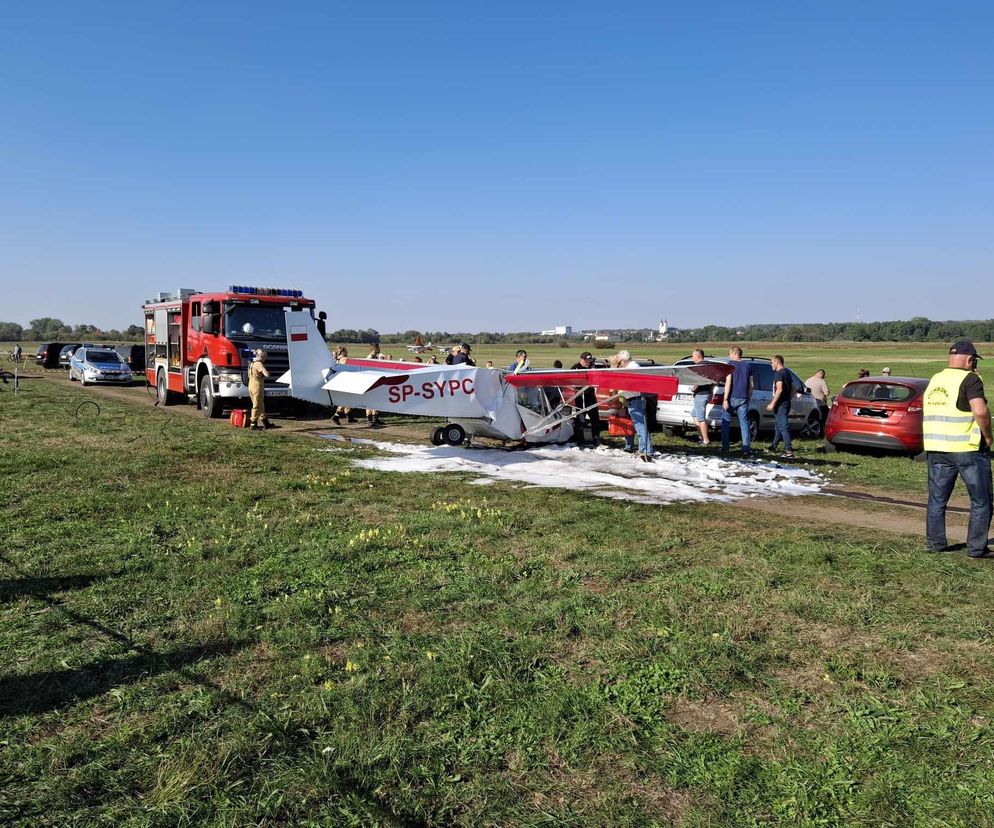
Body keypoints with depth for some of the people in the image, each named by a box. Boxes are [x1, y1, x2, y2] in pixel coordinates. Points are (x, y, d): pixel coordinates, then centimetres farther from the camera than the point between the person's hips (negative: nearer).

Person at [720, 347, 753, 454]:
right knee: (744, 423, 5)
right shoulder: (748, 366, 10)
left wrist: (725, 399, -13)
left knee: (726, 422, 8)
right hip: (743, 398, 4)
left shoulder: (731, 365, -6)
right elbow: (751, 384, 11)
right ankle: (746, 448, 0)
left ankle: (725, 446, 8)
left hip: (732, 397, -4)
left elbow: (728, 383, -13)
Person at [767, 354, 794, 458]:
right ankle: (773, 447, 31)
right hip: (786, 403, 10)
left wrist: (772, 403, -22)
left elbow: (779, 389, -23)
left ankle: (789, 451, -16)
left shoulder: (779, 374, -14)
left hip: (781, 404, -10)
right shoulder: (787, 373, 17)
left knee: (783, 427, -12)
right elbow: (792, 389, 21)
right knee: (778, 425, 20)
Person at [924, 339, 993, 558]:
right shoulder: (970, 379, -9)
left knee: (937, 499, 13)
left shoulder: (934, 380, 12)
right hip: (969, 449, -6)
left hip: (936, 449, 6)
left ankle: (935, 544, 17)